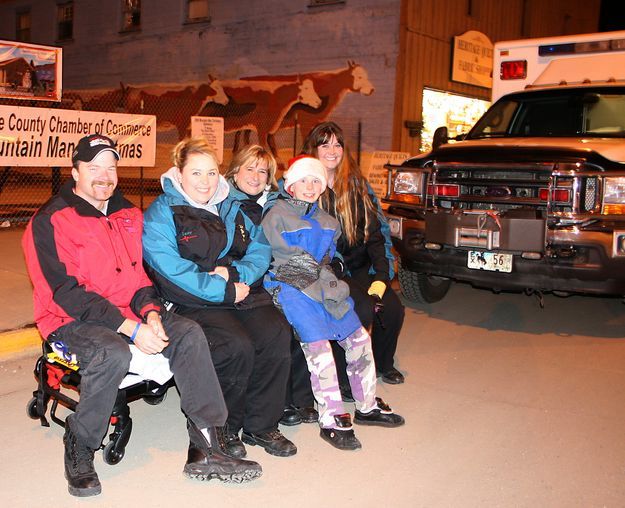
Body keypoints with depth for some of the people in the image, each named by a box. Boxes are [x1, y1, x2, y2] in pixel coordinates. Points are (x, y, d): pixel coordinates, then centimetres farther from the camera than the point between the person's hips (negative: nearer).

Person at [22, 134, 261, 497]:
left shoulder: (129, 214, 13)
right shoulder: (51, 221, -9)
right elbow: (66, 291, -17)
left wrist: (150, 313, -8)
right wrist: (130, 329, -23)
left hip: (129, 313, 6)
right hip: (72, 319, -6)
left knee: (190, 333, -17)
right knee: (113, 353, -37)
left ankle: (207, 450, -16)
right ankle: (79, 450, -11)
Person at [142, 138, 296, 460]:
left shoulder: (229, 208, 18)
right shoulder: (161, 214, -2)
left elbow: (260, 247, 11)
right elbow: (172, 270, -15)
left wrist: (236, 273, -10)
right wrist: (225, 291, -16)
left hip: (241, 292, 6)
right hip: (192, 304, -5)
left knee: (277, 334, -22)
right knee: (237, 346, -30)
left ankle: (260, 426, -5)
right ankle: (222, 430, -6)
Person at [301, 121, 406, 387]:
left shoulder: (356, 183, 9)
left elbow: (374, 230, 6)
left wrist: (382, 276, -5)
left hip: (359, 266, 5)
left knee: (393, 308, -14)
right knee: (363, 309, -27)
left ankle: (383, 363, 16)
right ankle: (344, 377, -6)